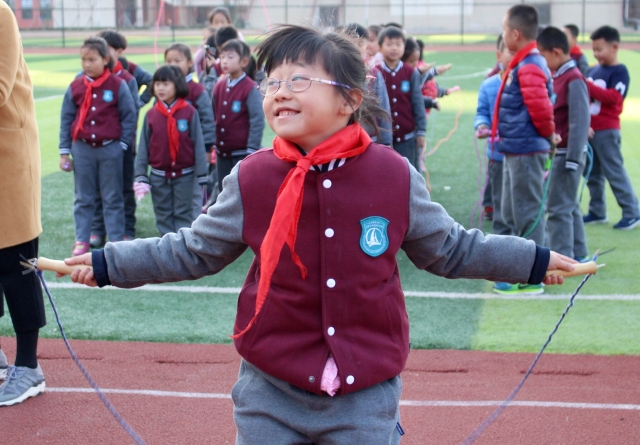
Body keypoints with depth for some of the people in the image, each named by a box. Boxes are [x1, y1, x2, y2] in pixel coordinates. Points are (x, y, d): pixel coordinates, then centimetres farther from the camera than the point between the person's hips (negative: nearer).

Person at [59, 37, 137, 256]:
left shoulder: (118, 85, -7)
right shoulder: (75, 87, 0)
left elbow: (129, 116, -2)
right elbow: (66, 119, 4)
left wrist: (123, 144, -6)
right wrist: (64, 151, 3)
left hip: (110, 149, -2)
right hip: (82, 149, 2)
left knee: (113, 198, 8)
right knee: (83, 199, 10)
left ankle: (116, 240, 14)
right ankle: (81, 240, 16)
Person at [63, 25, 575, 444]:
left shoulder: (394, 176, -5)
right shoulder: (252, 179, -4)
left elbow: (450, 248, 10)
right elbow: (193, 251, 7)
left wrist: (535, 260, 11)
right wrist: (106, 264, 4)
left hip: (367, 395, 0)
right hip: (270, 393, 1)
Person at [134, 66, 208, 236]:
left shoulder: (189, 112, -8)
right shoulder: (151, 115, -1)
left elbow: (198, 144, -7)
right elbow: (143, 147, 1)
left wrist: (201, 176, -8)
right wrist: (141, 177, -2)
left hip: (184, 175, -3)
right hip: (159, 176, 3)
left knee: (184, 214, 5)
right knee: (163, 215, 10)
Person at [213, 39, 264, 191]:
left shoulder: (251, 89, -12)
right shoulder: (219, 87, 6)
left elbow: (257, 121, -13)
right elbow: (214, 118, 13)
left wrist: (251, 152, -14)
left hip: (242, 154, -6)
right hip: (222, 154, 6)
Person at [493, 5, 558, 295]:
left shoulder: (529, 67, -18)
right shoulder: (522, 64, 13)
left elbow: (540, 106, -25)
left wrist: (548, 133, -9)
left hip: (526, 151, -10)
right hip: (515, 150, 10)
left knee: (527, 213, -2)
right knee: (511, 212, 17)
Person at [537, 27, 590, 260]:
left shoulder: (574, 80, -17)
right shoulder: (559, 77, 10)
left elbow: (580, 122, -20)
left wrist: (572, 159, -20)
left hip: (567, 154, -9)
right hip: (558, 152, 9)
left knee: (558, 208, -6)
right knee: (569, 206, 15)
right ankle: (578, 254, 24)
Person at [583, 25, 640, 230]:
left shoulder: (620, 71, -9)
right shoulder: (593, 70, 9)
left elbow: (613, 97, -21)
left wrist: (587, 85, -24)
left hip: (607, 130, -7)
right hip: (589, 128, 7)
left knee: (614, 171, -4)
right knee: (593, 173, 12)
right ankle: (597, 212, 22)